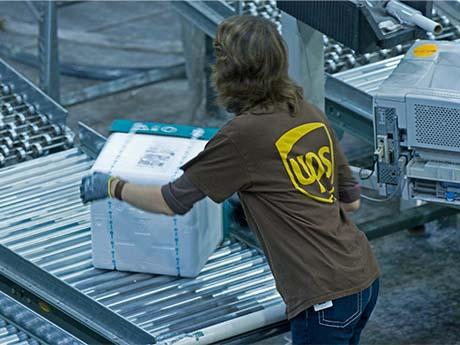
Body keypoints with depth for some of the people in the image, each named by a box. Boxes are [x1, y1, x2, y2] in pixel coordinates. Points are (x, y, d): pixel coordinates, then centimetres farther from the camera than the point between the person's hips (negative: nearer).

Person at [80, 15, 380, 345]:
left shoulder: (243, 135, -13)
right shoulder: (313, 116, 7)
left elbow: (171, 202, -2)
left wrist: (113, 186, 14)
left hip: (325, 298, -8)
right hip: (364, 277, 8)